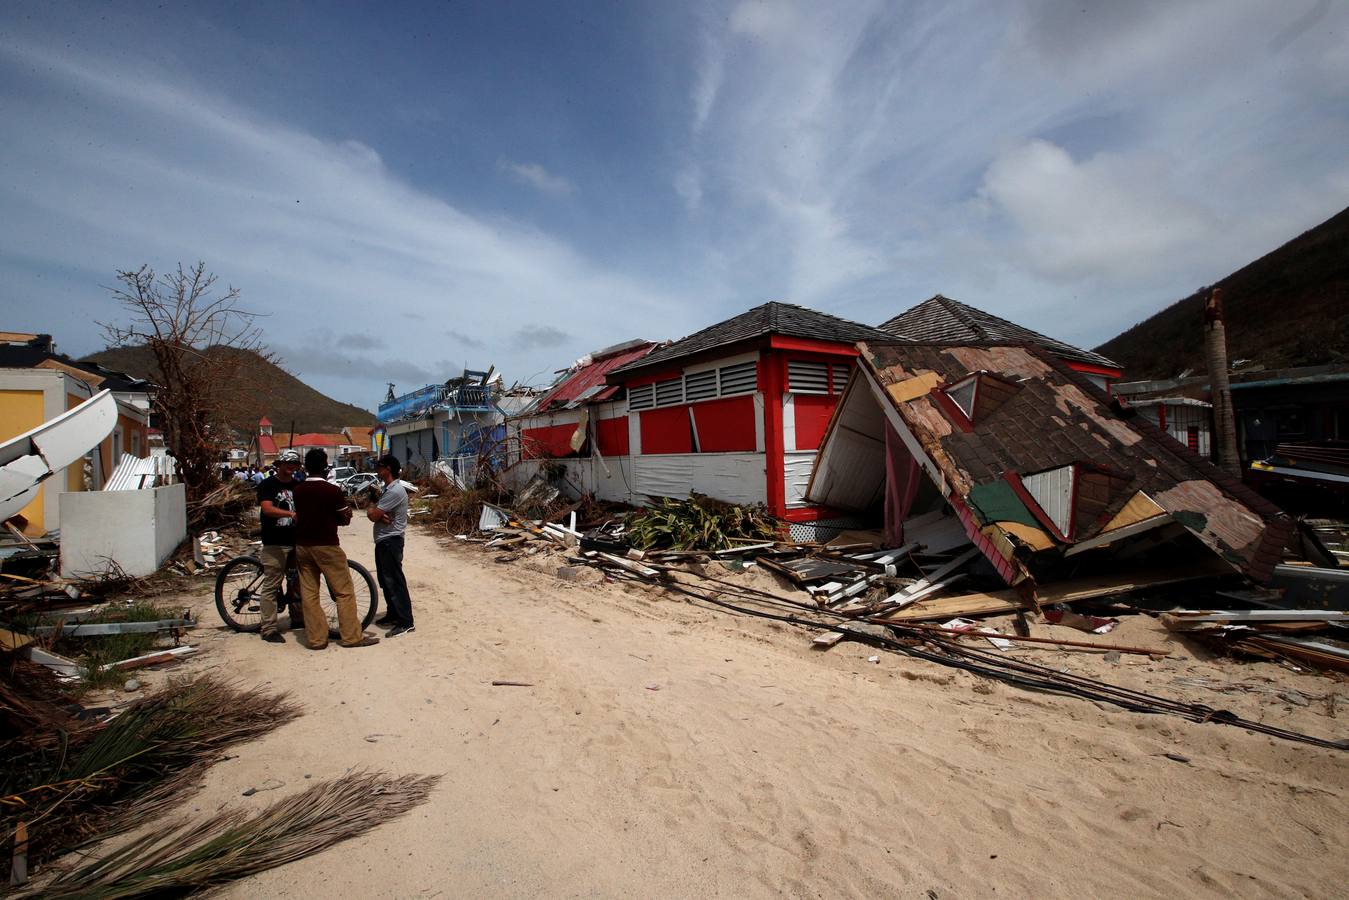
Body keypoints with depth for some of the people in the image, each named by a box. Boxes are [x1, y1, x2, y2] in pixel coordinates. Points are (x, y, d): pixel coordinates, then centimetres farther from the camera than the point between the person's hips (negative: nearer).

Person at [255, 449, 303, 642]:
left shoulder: (298, 486, 12)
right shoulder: (267, 485, -4)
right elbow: (267, 509, -19)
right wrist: (291, 513, -33)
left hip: (296, 542, 6)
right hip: (274, 544, -6)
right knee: (271, 586, -2)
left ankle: (298, 618, 28)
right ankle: (268, 628, 4)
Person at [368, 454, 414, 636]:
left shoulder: (395, 491, -20)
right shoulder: (388, 489, 14)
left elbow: (373, 515, -21)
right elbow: (373, 513, 7)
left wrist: (371, 510, 1)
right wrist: (379, 515, -14)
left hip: (390, 542, -10)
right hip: (383, 541, 10)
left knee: (395, 581, -7)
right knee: (386, 581, 18)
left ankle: (406, 622, -3)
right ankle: (393, 614, 30)